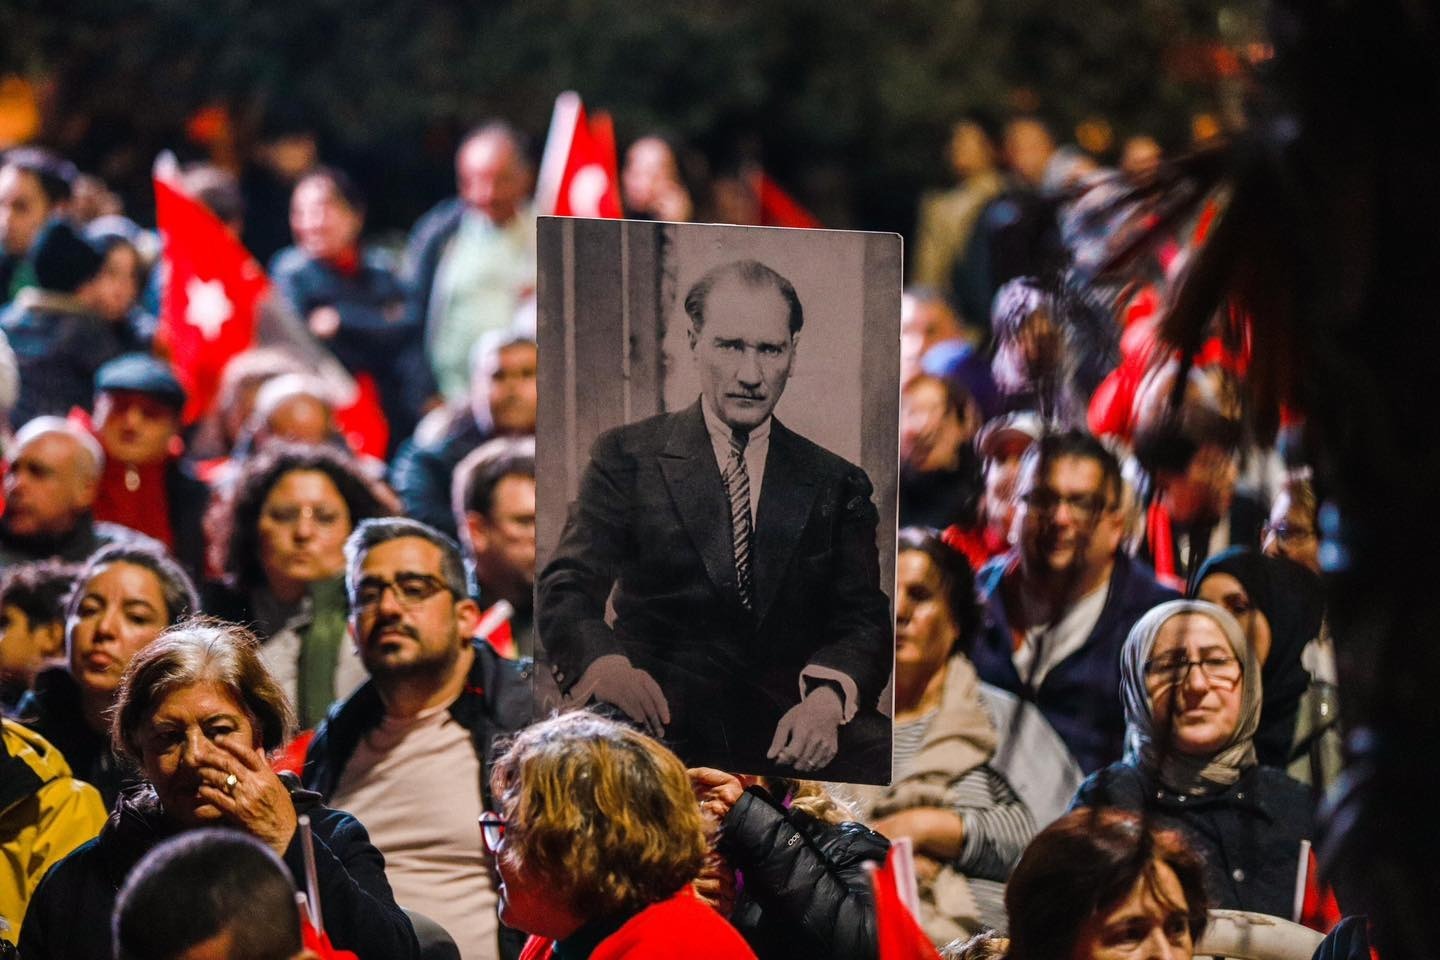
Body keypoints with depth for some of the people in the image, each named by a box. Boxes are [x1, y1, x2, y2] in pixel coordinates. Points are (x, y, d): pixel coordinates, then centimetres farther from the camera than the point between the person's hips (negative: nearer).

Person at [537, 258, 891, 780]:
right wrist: (605, 663, -25)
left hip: (788, 710, 2)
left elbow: (864, 620, 8)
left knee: (884, 755, -31)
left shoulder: (835, 483, 16)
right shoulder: (627, 457, 10)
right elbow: (567, 589, 0)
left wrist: (827, 696, -18)